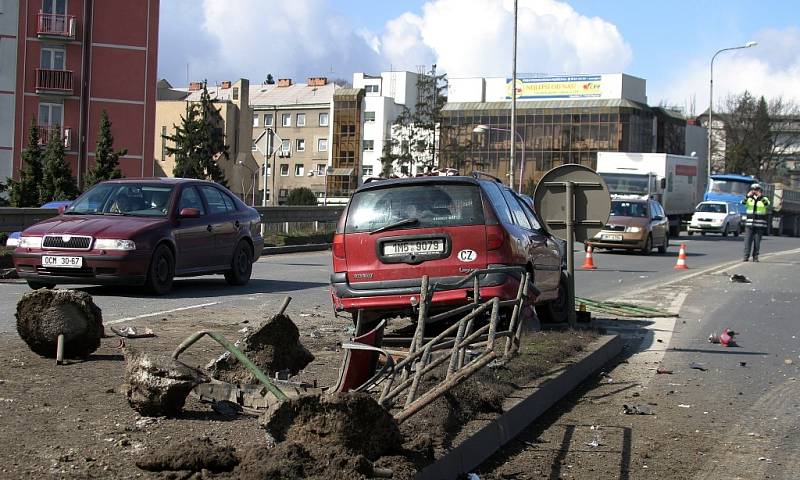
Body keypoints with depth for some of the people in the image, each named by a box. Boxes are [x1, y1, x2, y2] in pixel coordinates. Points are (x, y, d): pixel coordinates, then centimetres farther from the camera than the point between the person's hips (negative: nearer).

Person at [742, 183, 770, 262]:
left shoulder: (764, 199, 5)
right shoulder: (749, 199, 8)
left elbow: (767, 204, -16)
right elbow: (743, 203, -10)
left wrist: (761, 197, -28)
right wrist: (747, 196, -24)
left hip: (760, 225, -1)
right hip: (749, 223, 1)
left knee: (757, 241, 1)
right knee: (748, 240, -6)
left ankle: (755, 257, 8)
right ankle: (746, 256, -5)